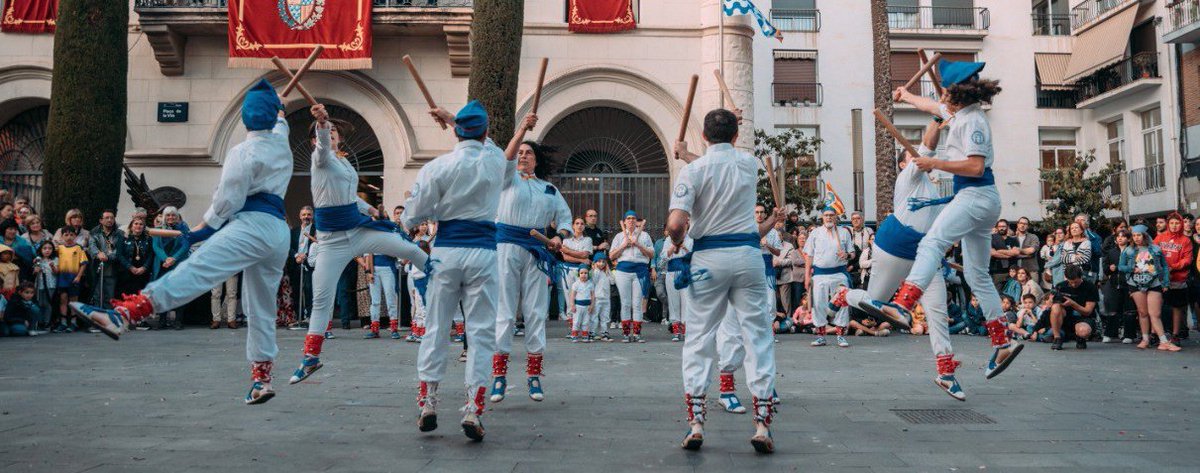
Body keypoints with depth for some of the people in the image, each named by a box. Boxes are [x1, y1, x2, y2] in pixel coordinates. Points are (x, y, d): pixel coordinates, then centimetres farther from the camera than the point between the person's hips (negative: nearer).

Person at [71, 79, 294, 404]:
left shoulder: (242, 153, -3)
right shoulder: (281, 143, 17)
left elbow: (227, 202, -6)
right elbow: (280, 122, 43)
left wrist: (203, 228, 5)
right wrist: (277, 105, 59)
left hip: (252, 225, -8)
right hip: (279, 233, 8)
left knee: (194, 271, -27)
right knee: (261, 309, 12)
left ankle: (121, 315, -44)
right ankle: (261, 380, 15)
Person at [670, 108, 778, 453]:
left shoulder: (693, 170, -5)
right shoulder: (749, 163, 6)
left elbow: (676, 224, -15)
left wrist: (676, 242, 6)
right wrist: (687, 155, 40)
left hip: (708, 258, -2)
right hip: (748, 254, 2)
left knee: (699, 337, 6)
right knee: (758, 335, 5)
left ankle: (695, 423, 2)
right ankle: (762, 424, 2)